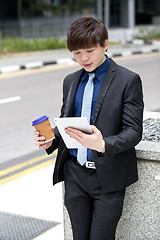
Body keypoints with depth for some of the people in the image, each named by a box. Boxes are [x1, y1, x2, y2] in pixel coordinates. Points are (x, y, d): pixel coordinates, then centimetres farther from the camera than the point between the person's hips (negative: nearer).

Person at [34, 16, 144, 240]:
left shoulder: (128, 80, -8)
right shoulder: (70, 81, 10)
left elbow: (133, 131, -12)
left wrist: (103, 145, -30)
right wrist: (51, 140, -4)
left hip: (107, 177, -5)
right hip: (74, 173, 5)